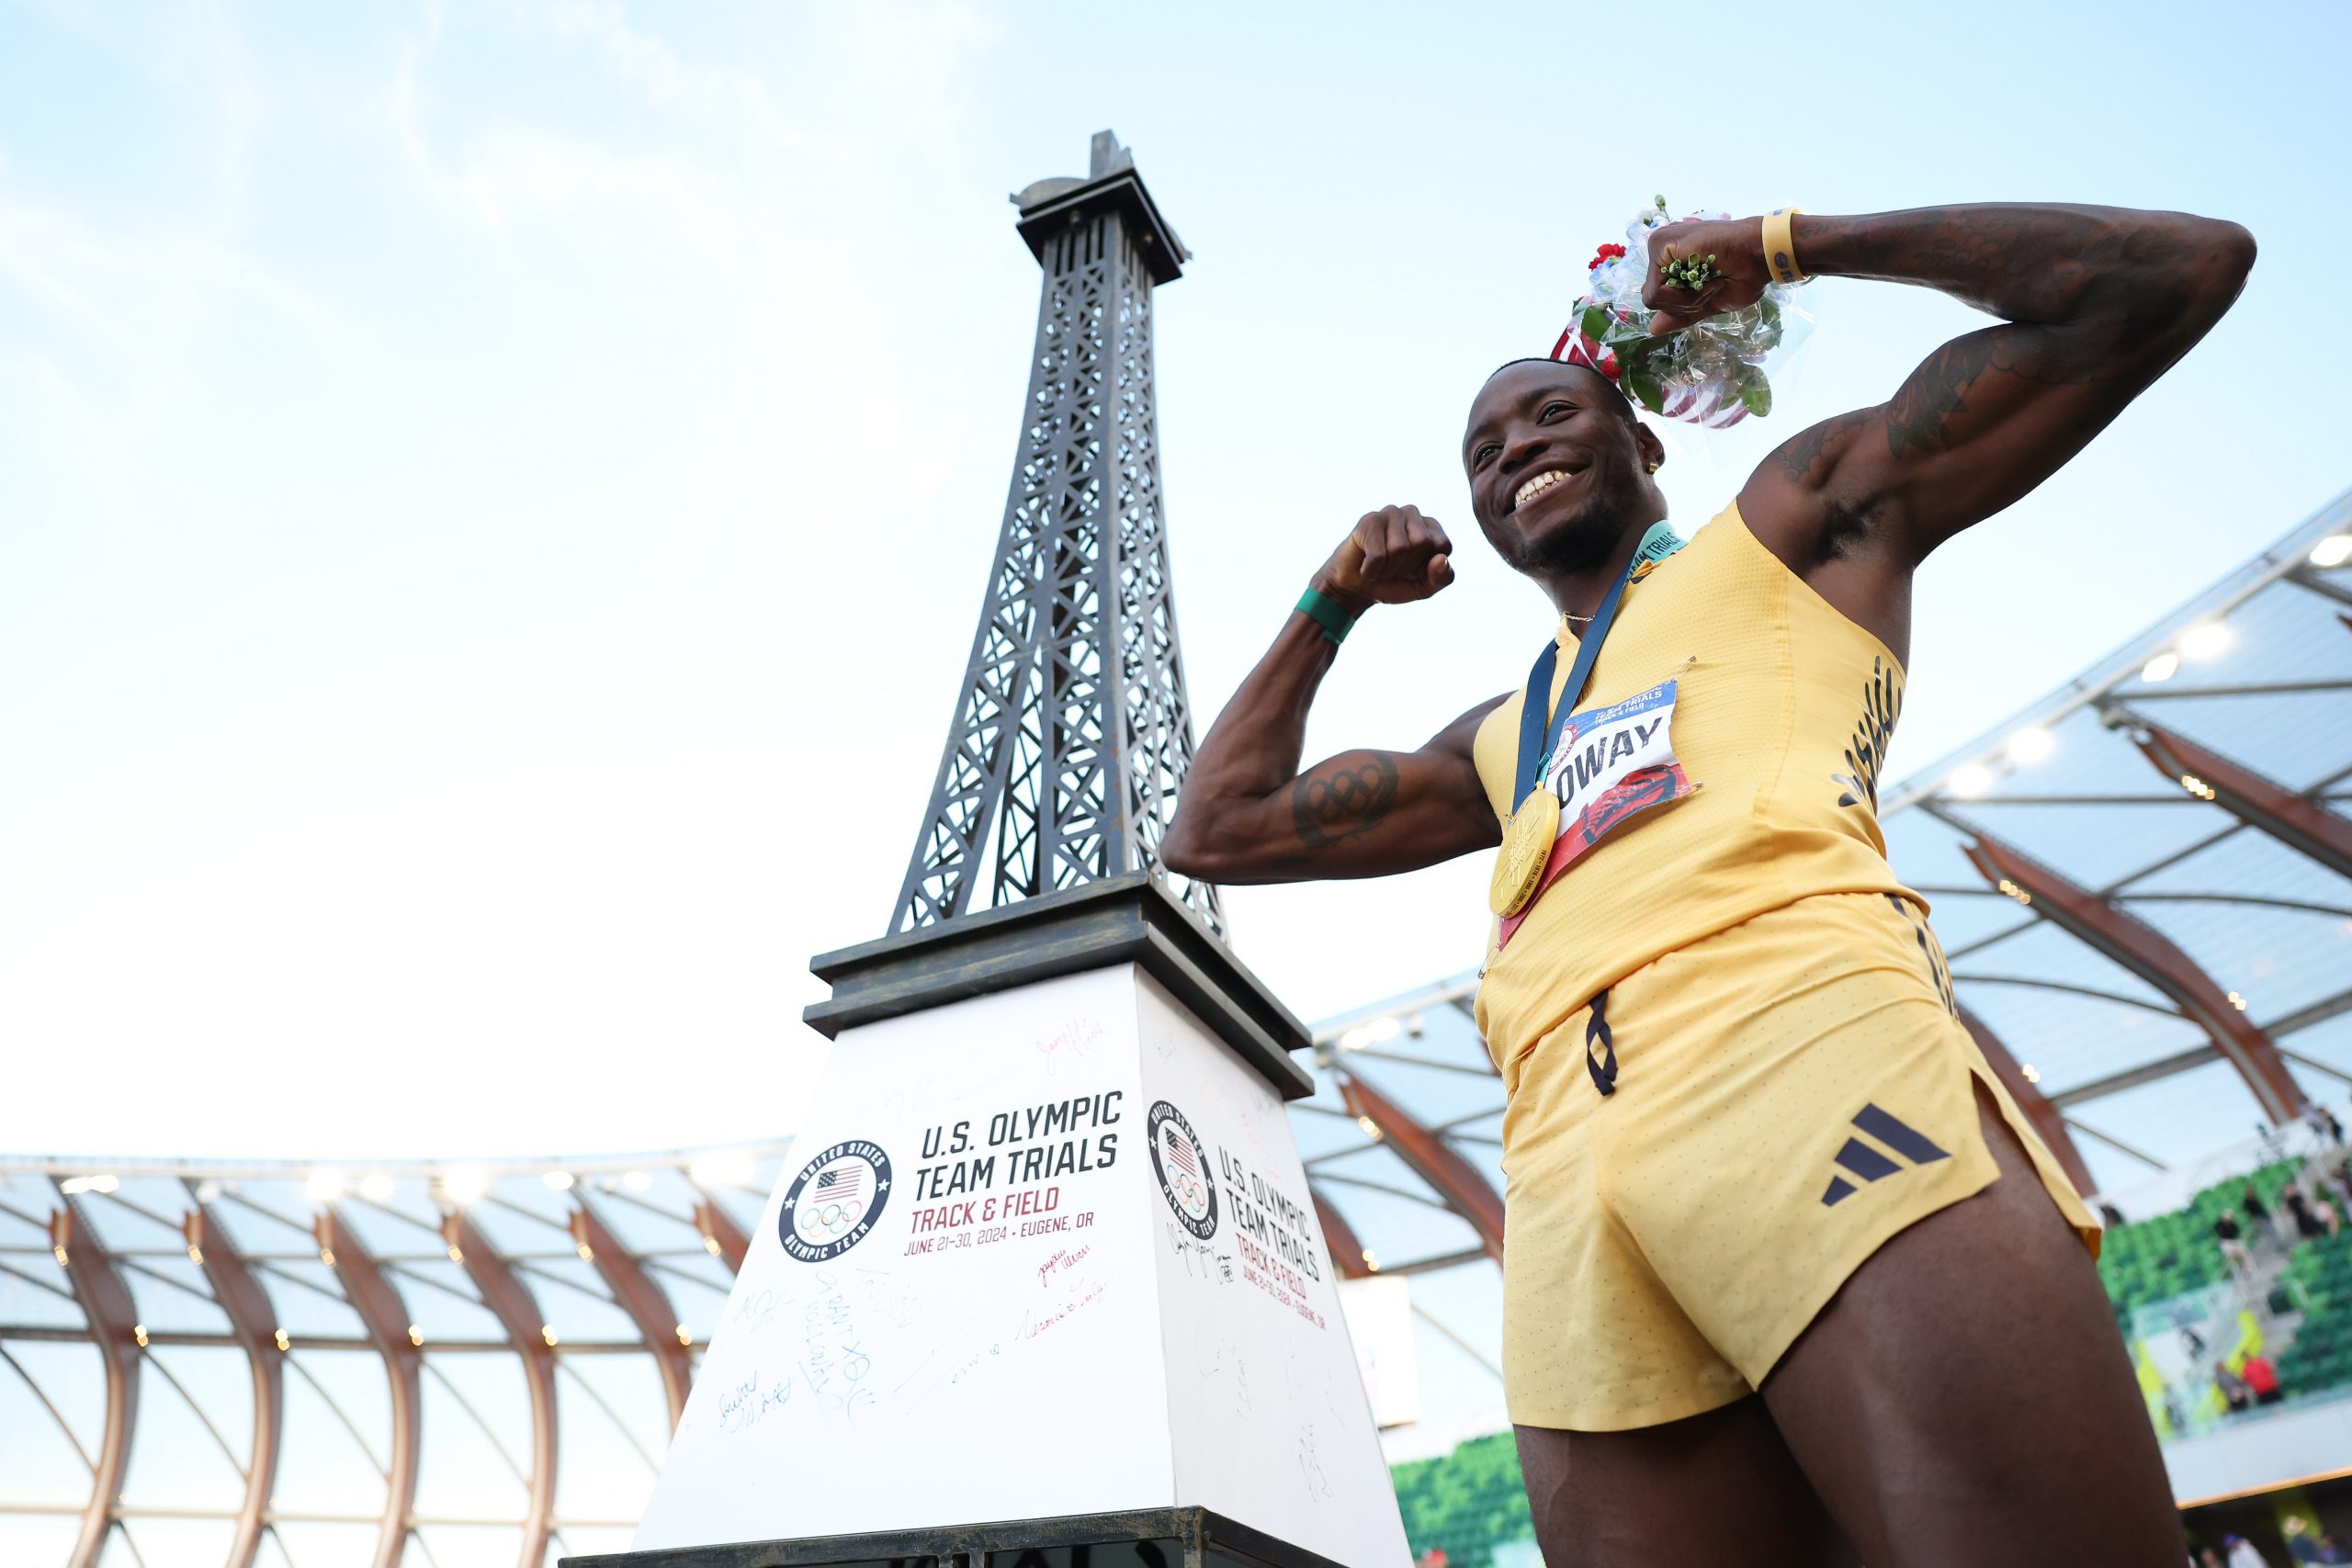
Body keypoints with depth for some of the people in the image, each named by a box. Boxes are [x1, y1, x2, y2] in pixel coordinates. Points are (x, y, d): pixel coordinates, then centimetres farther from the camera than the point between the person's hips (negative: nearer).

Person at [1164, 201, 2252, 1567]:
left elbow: (2174, 274, 19)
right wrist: (1336, 601, 36)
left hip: (1805, 1039, -4)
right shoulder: (1496, 742, 35)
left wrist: (1788, 243, 21)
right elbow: (1217, 832, 36)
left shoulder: (1798, 518, 24)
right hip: (1570, 1169, 4)